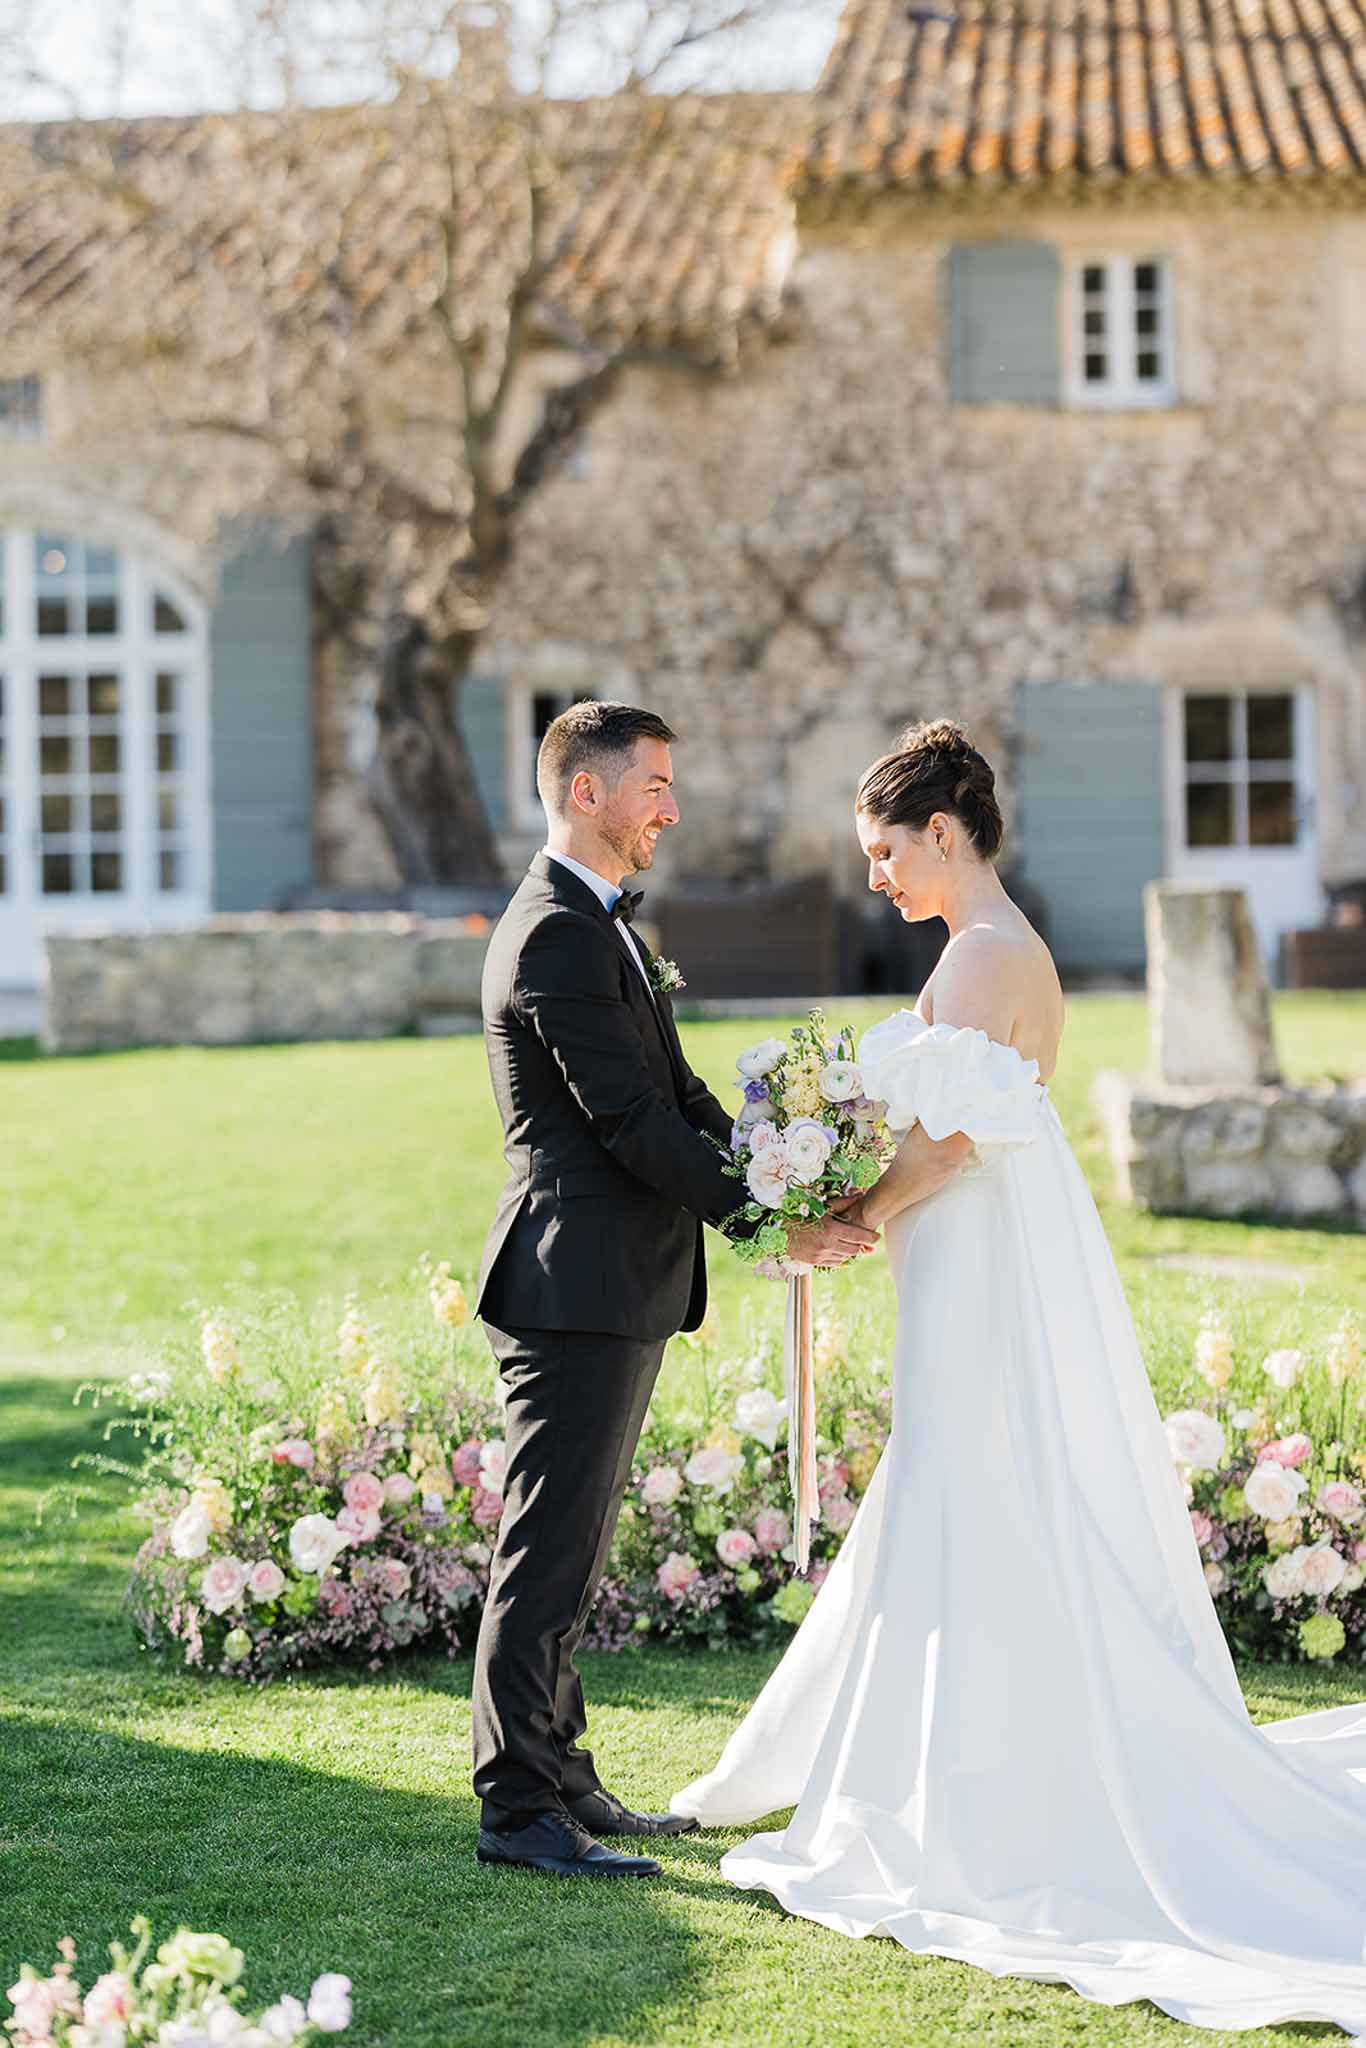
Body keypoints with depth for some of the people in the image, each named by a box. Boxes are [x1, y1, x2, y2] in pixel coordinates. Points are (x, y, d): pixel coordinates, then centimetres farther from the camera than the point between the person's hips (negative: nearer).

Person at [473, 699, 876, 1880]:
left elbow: (680, 1095, 16)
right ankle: (517, 1811, -1)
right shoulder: (558, 938, -16)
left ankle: (561, 1780, 23)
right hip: (579, 1286, -11)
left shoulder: (600, 927, 18)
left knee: (571, 1550, 15)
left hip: (617, 1290, 11)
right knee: (551, 1553, -6)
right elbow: (631, 1122, -20)